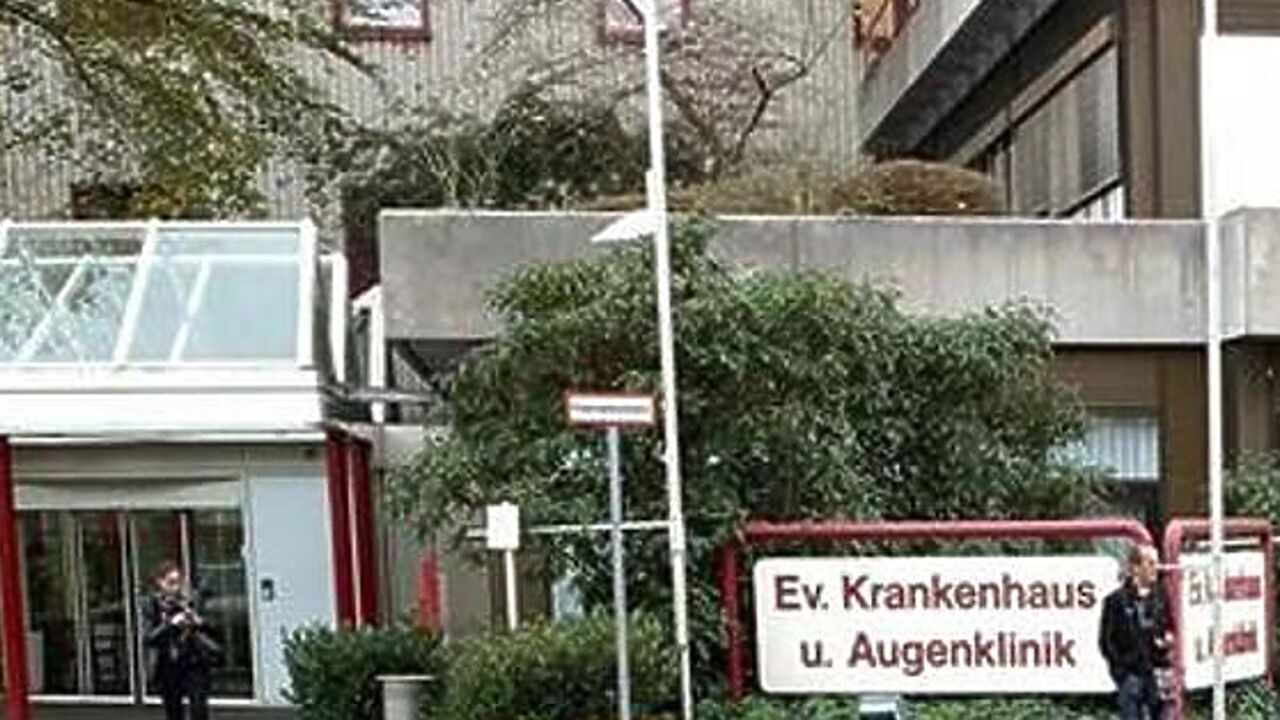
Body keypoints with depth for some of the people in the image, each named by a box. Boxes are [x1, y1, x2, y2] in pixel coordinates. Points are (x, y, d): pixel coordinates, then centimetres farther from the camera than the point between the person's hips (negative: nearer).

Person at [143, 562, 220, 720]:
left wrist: (199, 623, -15)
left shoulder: (192, 600, 0)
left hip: (194, 663, -1)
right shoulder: (153, 605, -2)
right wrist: (170, 624, -24)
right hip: (167, 668, 1)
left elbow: (211, 630, 7)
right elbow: (148, 639, -11)